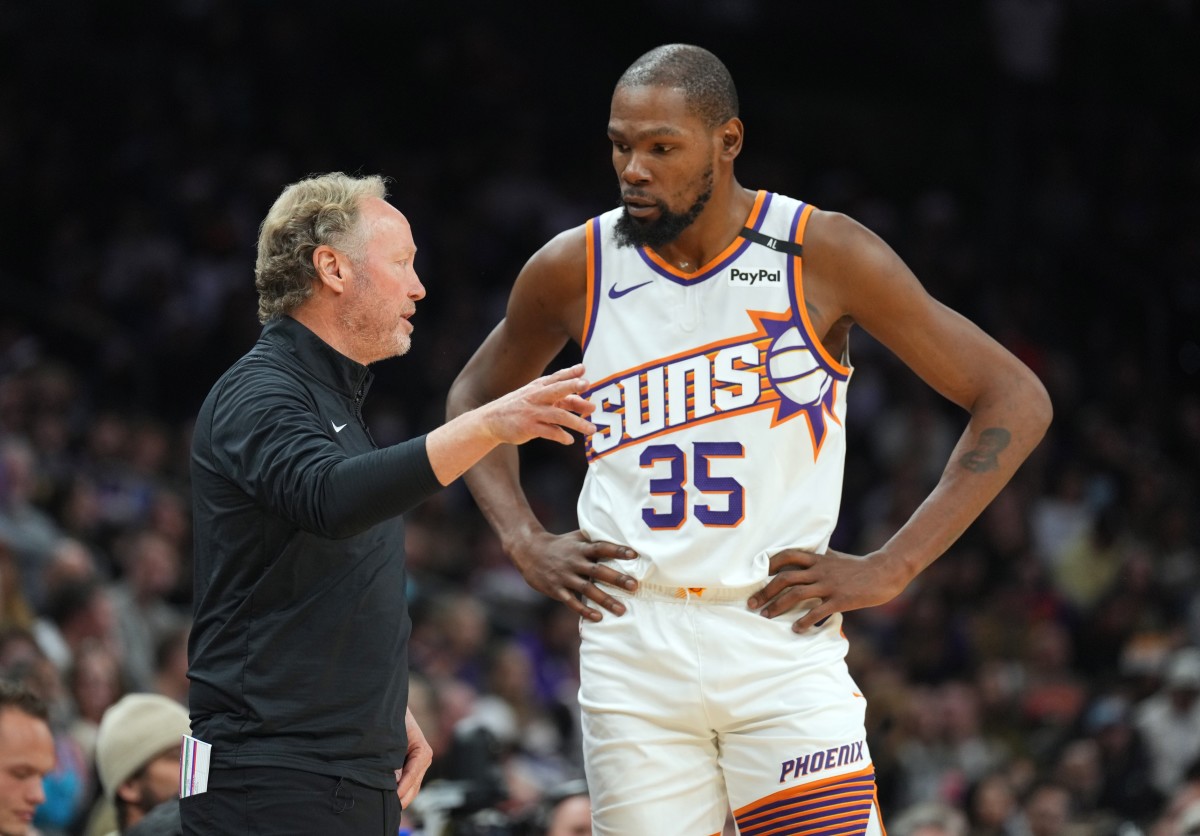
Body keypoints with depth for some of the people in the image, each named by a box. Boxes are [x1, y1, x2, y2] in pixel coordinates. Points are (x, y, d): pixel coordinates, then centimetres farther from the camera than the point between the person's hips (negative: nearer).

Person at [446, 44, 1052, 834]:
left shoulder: (824, 255, -5)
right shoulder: (572, 270, 3)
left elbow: (1016, 400, -2)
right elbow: (475, 397, 23)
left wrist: (890, 569, -8)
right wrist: (525, 542, 7)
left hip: (782, 637, -2)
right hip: (631, 649, 2)